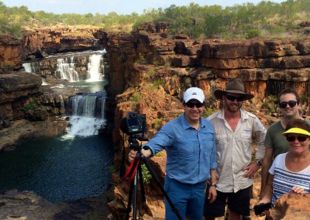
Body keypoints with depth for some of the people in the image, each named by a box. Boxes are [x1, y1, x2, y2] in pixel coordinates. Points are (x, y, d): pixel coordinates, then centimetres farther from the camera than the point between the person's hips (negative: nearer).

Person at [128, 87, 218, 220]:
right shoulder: (172, 127, -17)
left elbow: (211, 158, 8)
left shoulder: (209, 127, 1)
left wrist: (213, 184, 9)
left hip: (200, 187, 5)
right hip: (177, 187, -5)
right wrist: (143, 153, -57)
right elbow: (156, 143, -35)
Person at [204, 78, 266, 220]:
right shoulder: (211, 121, -12)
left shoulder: (252, 120, -4)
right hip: (216, 181, -2)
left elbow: (264, 141, 10)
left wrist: (257, 161, 1)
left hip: (242, 181, 3)